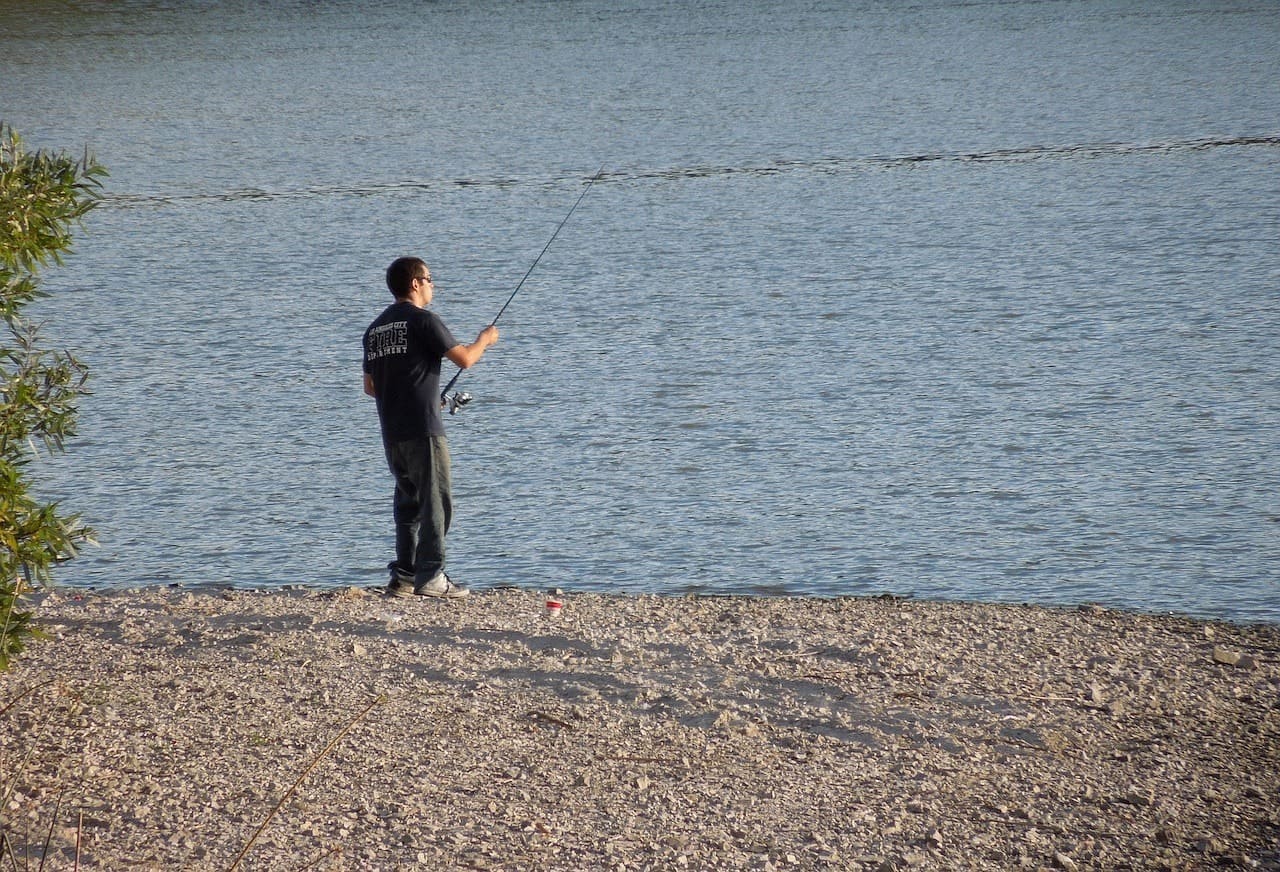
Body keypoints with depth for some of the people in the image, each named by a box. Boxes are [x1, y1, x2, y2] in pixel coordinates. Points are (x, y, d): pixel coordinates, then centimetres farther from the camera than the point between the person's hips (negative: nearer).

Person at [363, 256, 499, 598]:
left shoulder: (375, 328, 15)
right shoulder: (423, 320, -9)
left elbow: (370, 386, 20)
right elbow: (464, 359, -9)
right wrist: (485, 339, 11)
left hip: (391, 431, 8)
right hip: (423, 429, -8)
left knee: (407, 501, 14)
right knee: (434, 501, -4)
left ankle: (403, 576, 12)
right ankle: (430, 576, -8)